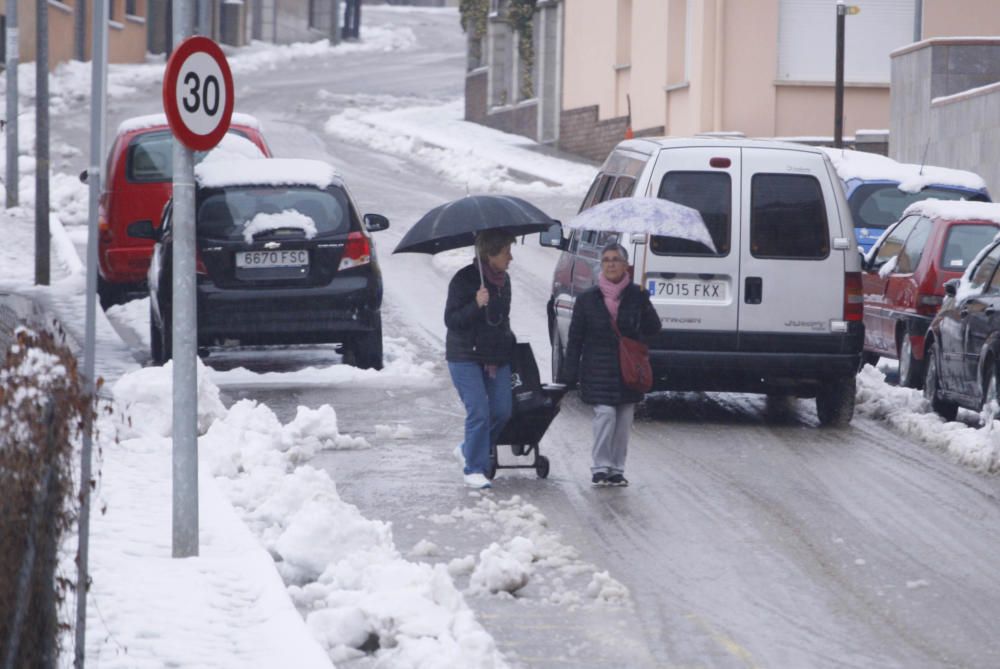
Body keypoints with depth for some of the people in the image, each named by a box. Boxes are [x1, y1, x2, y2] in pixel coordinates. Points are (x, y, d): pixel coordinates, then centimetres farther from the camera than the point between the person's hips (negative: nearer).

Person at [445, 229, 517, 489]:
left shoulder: (503, 280, 10)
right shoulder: (464, 280, -12)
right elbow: (451, 320, -15)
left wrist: (506, 345, 20)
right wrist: (476, 305, -28)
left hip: (497, 357, 7)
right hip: (465, 357, -7)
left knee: (502, 410, 1)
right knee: (479, 411, -14)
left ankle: (469, 450, 25)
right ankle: (475, 470, -6)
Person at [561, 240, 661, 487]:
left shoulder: (636, 296, 4)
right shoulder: (587, 299, 2)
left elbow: (653, 328, 0)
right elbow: (575, 338, 5)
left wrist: (644, 306, -18)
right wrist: (570, 374, 0)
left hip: (628, 371, 2)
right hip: (598, 371, -2)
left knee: (624, 420, 4)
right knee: (605, 414, -14)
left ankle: (616, 469, 14)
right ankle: (600, 467, -6)